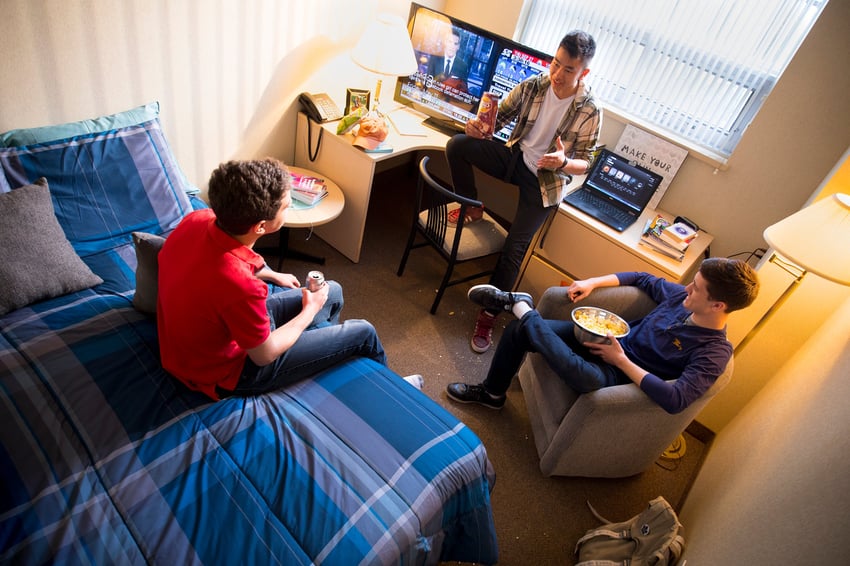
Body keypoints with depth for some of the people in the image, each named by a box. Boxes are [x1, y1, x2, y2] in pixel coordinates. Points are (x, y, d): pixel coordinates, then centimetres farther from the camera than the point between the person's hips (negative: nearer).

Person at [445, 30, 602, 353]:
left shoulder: (589, 112, -17)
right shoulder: (533, 86, -8)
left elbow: (585, 163, -10)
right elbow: (499, 116, 0)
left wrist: (563, 162, -34)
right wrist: (479, 126, -24)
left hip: (546, 180, -3)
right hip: (516, 157, 4)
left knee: (515, 248, -15)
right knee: (457, 145, -18)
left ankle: (488, 315, 1)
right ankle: (472, 209, 2)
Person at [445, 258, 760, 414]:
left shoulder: (714, 352, -20)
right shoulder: (683, 297, -3)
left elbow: (676, 399, -33)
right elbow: (642, 279, 14)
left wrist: (621, 360, -27)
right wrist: (593, 282, 2)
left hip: (622, 372, -6)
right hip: (608, 338, 7)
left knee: (588, 377, -43)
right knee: (518, 331, -5)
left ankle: (520, 306, -22)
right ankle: (492, 393, 19)